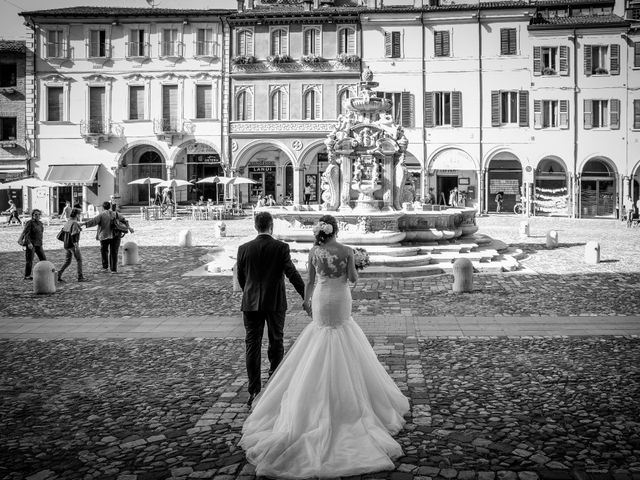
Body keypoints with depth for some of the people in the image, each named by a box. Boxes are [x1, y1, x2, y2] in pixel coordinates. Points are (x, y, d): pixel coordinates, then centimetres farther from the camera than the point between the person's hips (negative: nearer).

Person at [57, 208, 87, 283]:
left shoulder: (68, 222, 9)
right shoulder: (75, 223, -16)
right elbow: (73, 235, -24)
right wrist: (76, 245, -24)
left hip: (66, 245, 8)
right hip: (73, 245, -8)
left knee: (67, 261, 14)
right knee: (79, 260, 7)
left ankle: (59, 274, 0)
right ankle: (80, 277, 13)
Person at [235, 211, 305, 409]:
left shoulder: (244, 249, -1)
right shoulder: (281, 247, -7)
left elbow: (240, 277, 7)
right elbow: (292, 274, -12)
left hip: (251, 303, 1)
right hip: (275, 303, -1)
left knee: (252, 345, 4)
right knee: (276, 342, 14)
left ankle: (254, 391, 1)